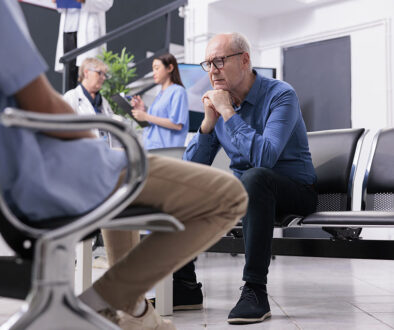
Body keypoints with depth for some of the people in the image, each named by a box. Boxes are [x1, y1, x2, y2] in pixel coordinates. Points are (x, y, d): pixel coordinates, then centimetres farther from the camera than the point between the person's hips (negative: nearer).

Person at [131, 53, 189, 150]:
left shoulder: (178, 91, -5)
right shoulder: (161, 93, 20)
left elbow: (177, 125, -16)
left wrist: (146, 117, -13)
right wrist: (143, 110, 5)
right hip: (151, 148, 7)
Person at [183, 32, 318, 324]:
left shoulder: (281, 95, -16)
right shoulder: (219, 102, 2)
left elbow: (264, 157, -33)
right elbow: (191, 168, -1)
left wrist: (227, 112, -25)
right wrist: (209, 121, -15)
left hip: (294, 192, -6)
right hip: (244, 191, 6)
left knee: (254, 177, -36)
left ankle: (255, 291, -32)